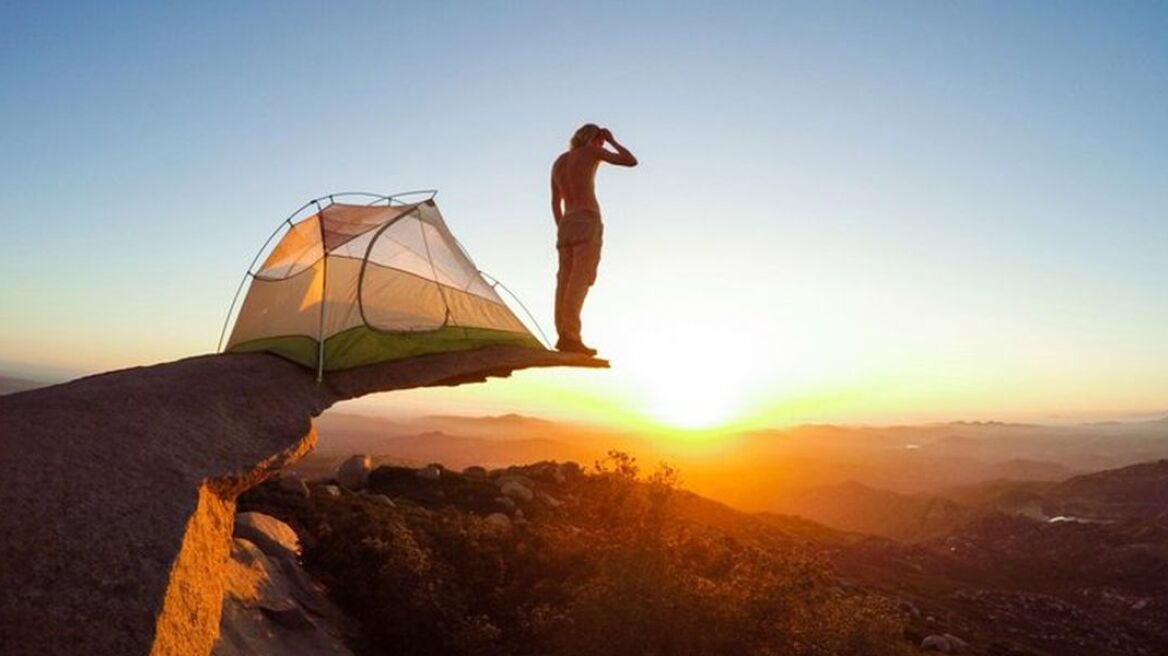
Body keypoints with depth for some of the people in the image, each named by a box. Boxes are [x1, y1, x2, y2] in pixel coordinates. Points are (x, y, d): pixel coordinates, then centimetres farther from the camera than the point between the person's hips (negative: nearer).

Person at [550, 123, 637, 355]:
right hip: (587, 222, -7)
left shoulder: (558, 162, 22)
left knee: (565, 280, 1)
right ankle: (570, 336, -26)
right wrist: (612, 140, 19)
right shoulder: (592, 150, 4)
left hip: (566, 224, 7)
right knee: (582, 278, -15)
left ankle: (564, 334, -6)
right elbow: (631, 161, 7)